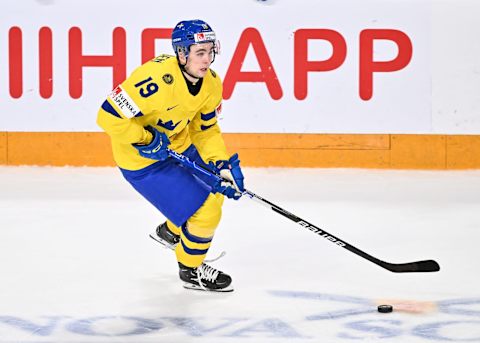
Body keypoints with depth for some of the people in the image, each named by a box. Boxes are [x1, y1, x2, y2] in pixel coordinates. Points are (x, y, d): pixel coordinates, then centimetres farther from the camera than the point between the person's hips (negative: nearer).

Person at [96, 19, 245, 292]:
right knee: (205, 212, -9)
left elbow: (207, 130, 4)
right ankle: (191, 270, 18)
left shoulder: (211, 84, -8)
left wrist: (223, 165, -9)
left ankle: (170, 232, 48)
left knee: (216, 189, 23)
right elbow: (109, 116, -32)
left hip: (178, 146, 9)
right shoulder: (157, 78, -34)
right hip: (142, 161, -9)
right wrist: (146, 141, -26)